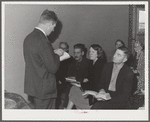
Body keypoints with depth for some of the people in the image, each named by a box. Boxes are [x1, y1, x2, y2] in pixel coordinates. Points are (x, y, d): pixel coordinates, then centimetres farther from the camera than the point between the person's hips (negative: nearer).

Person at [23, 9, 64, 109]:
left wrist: (52, 53, 12)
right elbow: (53, 68, -20)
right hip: (44, 89, -9)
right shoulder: (43, 41, -23)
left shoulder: (28, 38, 5)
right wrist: (57, 54, -2)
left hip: (32, 85, 9)